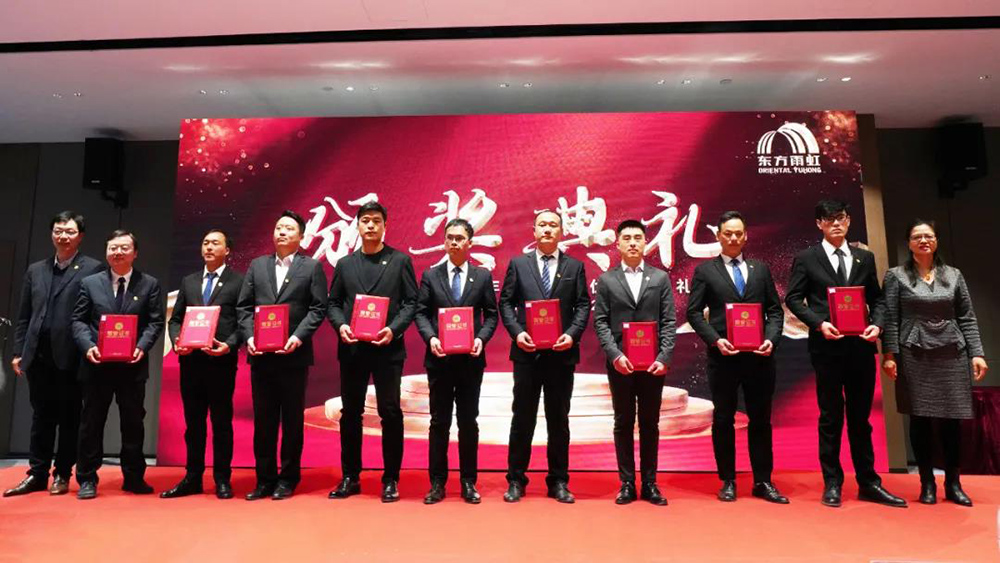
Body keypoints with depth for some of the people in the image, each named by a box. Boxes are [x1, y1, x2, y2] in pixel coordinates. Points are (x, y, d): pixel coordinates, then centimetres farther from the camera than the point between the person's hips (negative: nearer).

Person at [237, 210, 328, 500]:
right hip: (261, 354, 3)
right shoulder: (257, 265, 13)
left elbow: (318, 309, -4)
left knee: (292, 419, 5)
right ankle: (265, 479, 18)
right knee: (263, 419, 8)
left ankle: (288, 479, 16)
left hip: (294, 354, -3)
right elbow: (243, 306, 10)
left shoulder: (312, 267, 2)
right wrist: (249, 336, -5)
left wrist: (298, 337, -15)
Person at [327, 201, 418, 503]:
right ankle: (350, 477, 22)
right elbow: (333, 303, 12)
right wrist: (340, 325, -7)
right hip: (352, 348, 3)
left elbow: (411, 302, -1)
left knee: (390, 412, -1)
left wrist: (393, 329, -15)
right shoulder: (345, 264, 12)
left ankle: (391, 480, 12)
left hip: (388, 348, -3)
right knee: (350, 413, 9)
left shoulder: (401, 261, 4)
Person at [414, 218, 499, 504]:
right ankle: (437, 483, 17)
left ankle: (468, 483, 18)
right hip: (439, 358, 0)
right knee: (439, 421, 7)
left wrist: (481, 338, -12)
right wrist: (430, 338, -13)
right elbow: (421, 313, 3)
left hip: (471, 358, 0)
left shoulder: (483, 276, 6)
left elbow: (491, 315, 4)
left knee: (469, 421, 8)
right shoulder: (430, 275, 6)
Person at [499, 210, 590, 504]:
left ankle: (559, 481, 21)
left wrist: (571, 334, -12)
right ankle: (516, 479, 17)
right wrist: (517, 332, -10)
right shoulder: (518, 263, 6)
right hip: (527, 351, 0)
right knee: (522, 417, 6)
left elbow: (583, 306, 4)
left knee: (559, 419, 9)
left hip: (561, 353, 1)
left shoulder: (575, 266, 7)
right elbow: (506, 303, 4)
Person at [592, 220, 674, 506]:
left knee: (650, 423, 8)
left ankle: (649, 483, 18)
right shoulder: (606, 280, 5)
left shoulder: (661, 277, 7)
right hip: (620, 363, 0)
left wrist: (664, 358, -10)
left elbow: (669, 322, 2)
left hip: (653, 362, 1)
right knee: (623, 423, 6)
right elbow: (600, 322, 0)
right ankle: (627, 483, 15)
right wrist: (615, 355, -13)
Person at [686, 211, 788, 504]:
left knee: (761, 419, 8)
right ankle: (728, 481, 17)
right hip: (722, 355, -2)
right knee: (723, 419, 6)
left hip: (759, 355, 3)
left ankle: (763, 482, 19)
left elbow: (775, 309, 10)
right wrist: (715, 340, -13)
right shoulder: (705, 270, 4)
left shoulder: (761, 269, 12)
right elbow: (694, 312, -1)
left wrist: (771, 339, -6)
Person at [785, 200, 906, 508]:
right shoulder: (806, 259, 1)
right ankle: (832, 483, 15)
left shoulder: (865, 258, 12)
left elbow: (877, 298, 12)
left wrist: (876, 324, -6)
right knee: (831, 417, 5)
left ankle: (868, 482, 20)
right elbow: (793, 299, -2)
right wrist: (819, 323, -15)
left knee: (860, 416, 10)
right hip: (827, 346, -3)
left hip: (861, 346, 3)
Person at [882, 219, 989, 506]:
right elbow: (890, 319, -2)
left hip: (951, 355, 2)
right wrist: (889, 354, -9)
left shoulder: (954, 275, 10)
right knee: (920, 420, 1)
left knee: (950, 420, 4)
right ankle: (927, 483, 12)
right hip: (914, 356, -2)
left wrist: (977, 353, 1)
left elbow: (967, 319, 9)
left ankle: (953, 483, 17)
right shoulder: (896, 276, 2)